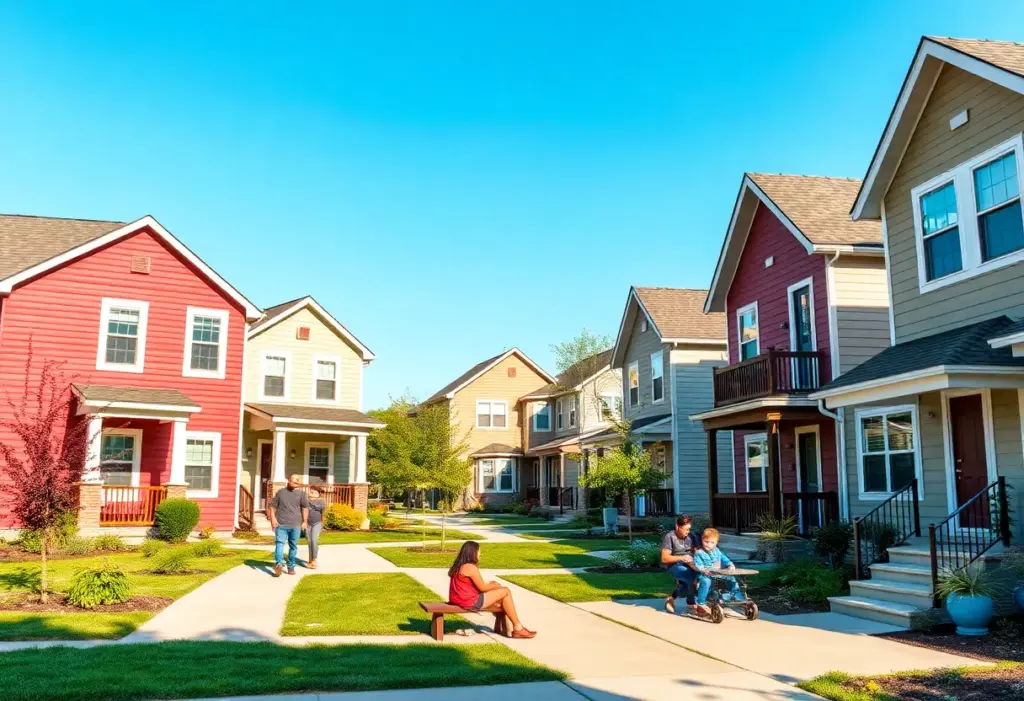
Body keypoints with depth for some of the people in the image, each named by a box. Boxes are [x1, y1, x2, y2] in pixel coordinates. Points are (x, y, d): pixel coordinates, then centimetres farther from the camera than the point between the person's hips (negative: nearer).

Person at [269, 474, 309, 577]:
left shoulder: (301, 493, 7)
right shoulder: (280, 492, 9)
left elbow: (305, 507, 4)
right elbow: (272, 506, 9)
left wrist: (305, 521, -4)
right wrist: (273, 519, -4)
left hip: (295, 525, 1)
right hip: (281, 524, -1)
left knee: (293, 546, 6)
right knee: (279, 543, -16)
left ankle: (291, 567, 14)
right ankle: (279, 563, -28)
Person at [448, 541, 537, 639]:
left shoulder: (459, 566, 11)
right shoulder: (471, 567, -19)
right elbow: (482, 588, -12)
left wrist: (490, 584, 11)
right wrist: (494, 585, 7)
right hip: (471, 602, -10)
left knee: (500, 596, 22)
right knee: (506, 591, -1)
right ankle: (518, 628, 6)